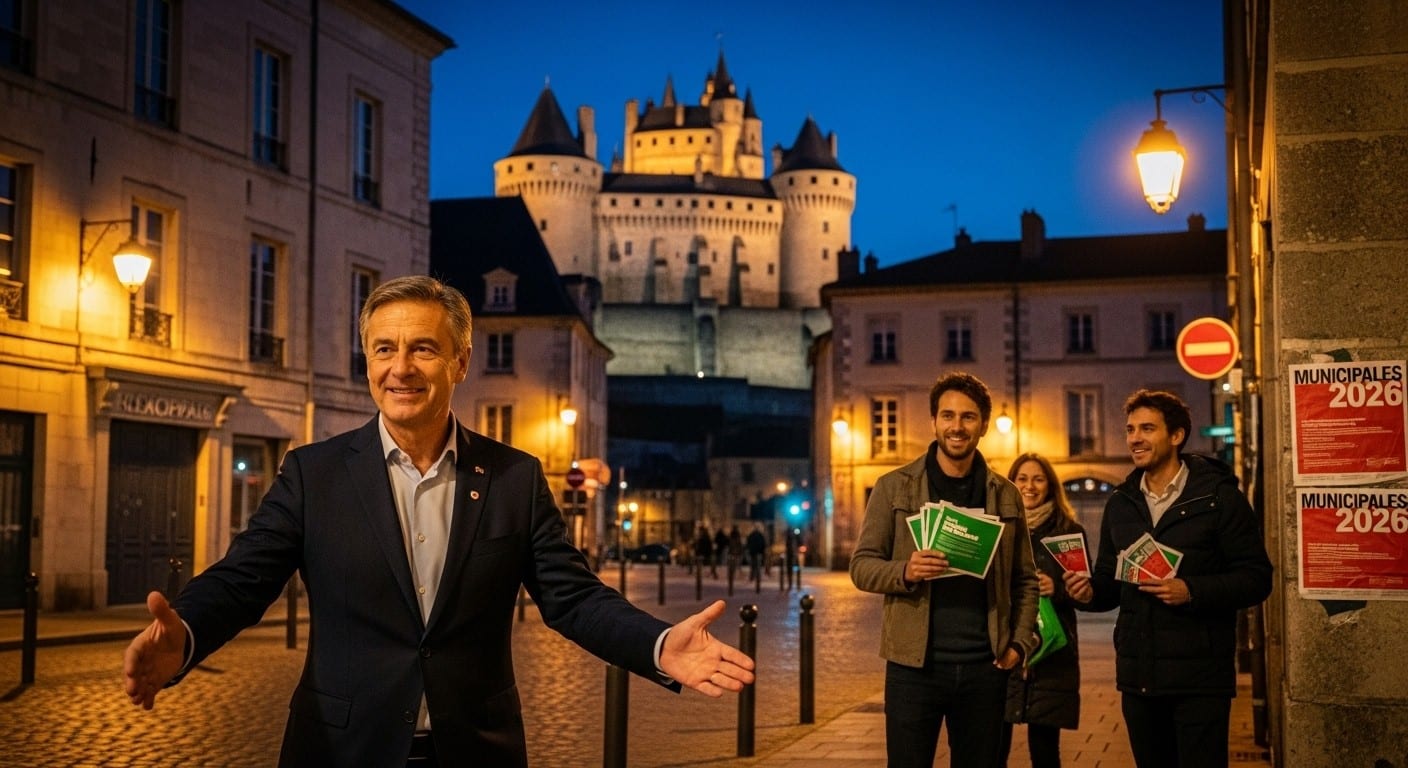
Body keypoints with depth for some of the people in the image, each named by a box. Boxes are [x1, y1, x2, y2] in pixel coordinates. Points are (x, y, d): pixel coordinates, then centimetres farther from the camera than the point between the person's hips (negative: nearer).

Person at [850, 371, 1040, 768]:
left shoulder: (1005, 495, 9)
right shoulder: (894, 487, 1)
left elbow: (1025, 579, 13)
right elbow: (861, 565, -1)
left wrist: (1021, 642, 0)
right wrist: (905, 571, -21)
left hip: (985, 667, 3)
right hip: (914, 665, -2)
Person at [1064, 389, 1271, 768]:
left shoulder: (1219, 496, -3)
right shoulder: (1120, 503, 13)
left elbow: (1256, 578, -7)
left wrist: (1191, 591, -20)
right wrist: (1091, 592, -3)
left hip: (1198, 678, -5)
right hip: (1137, 676, 5)